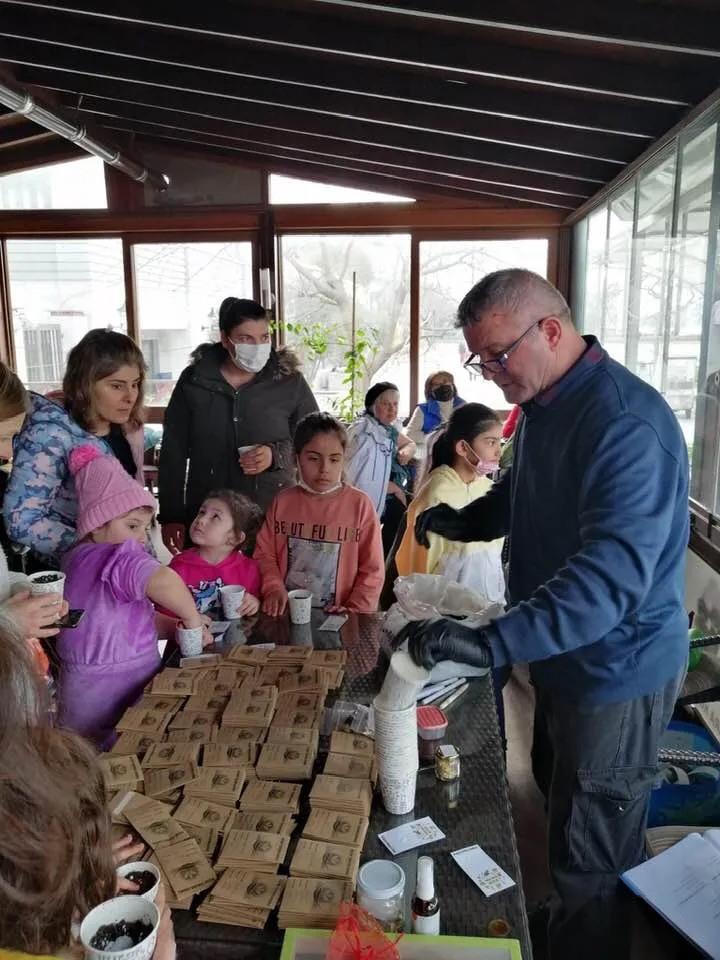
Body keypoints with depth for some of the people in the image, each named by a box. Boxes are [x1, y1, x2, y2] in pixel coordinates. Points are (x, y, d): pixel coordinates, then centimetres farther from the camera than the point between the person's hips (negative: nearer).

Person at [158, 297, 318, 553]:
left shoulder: (289, 381, -2)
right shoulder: (194, 379, 1)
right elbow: (173, 451, 6)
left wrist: (276, 454, -14)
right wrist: (170, 516, 4)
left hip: (272, 515, -1)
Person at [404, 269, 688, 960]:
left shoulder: (626, 424, -28)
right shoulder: (543, 405, 2)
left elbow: (612, 574, -38)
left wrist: (491, 642, -44)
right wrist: (464, 521, -1)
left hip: (614, 672, -10)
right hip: (564, 655, 10)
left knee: (589, 865, 6)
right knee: (556, 790, 29)